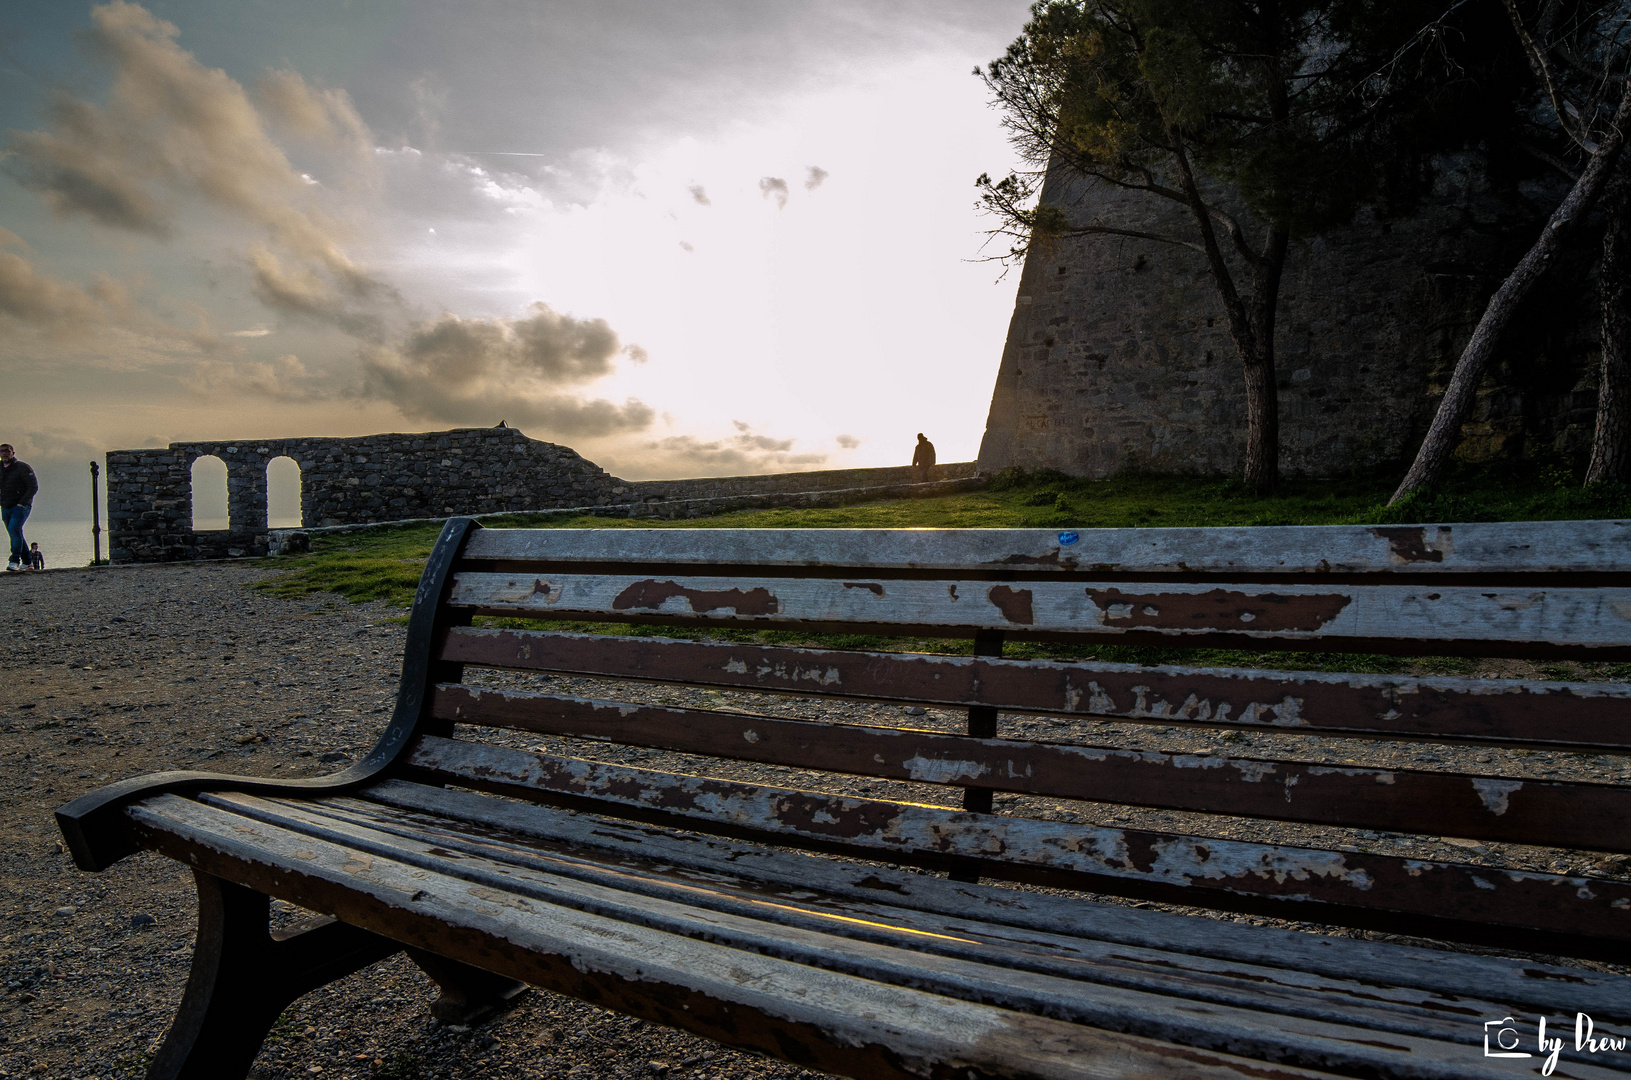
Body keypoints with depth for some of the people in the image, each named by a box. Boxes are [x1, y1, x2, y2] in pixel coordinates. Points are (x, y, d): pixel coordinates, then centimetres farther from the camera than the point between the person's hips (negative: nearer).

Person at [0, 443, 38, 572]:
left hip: (21, 507, -6)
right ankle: (27, 562, 19)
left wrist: (22, 503, -19)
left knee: (14, 529, -24)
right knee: (15, 535, 8)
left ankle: (15, 561, -25)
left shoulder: (23, 467, -6)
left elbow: (34, 486, -12)